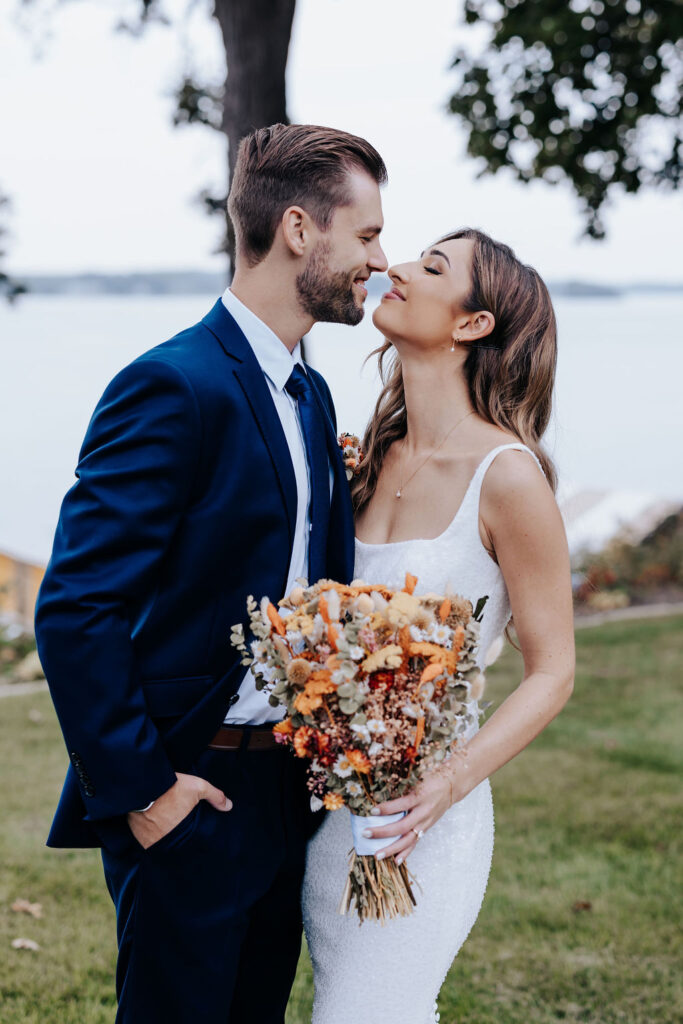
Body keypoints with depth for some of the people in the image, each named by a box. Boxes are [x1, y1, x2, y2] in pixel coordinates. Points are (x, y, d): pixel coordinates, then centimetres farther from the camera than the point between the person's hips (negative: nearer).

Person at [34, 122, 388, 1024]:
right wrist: (137, 788, -18)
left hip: (284, 796, 9)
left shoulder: (309, 395, 10)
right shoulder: (173, 386, -19)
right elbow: (75, 611, -22)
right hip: (189, 799, -8)